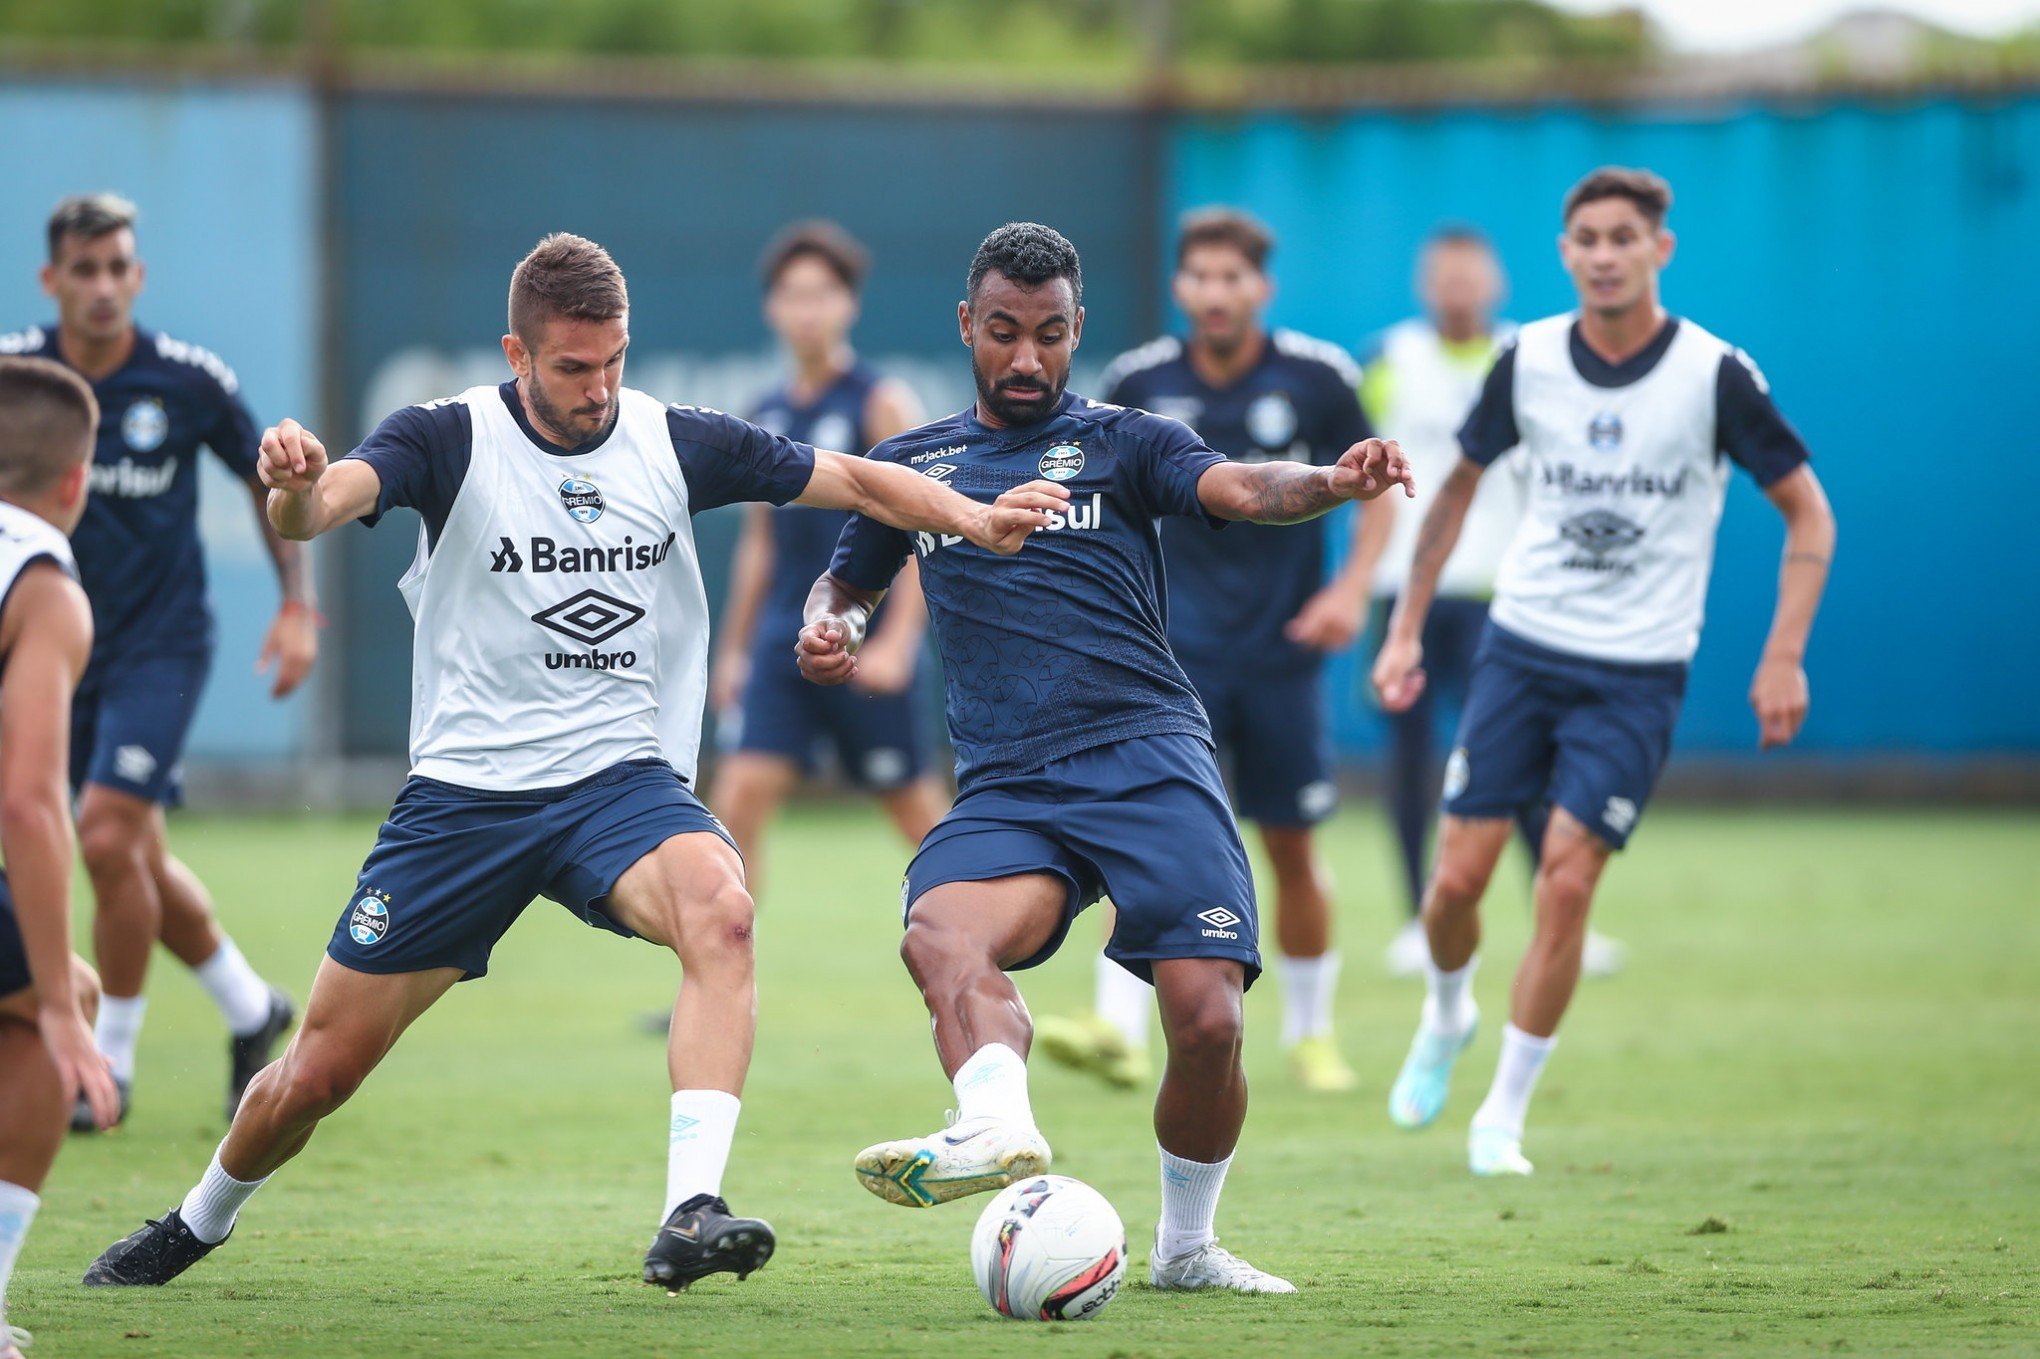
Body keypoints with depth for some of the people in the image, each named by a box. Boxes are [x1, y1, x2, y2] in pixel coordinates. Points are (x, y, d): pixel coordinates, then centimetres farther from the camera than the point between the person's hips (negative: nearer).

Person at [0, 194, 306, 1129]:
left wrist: (298, 606, 1)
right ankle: (251, 1009, 34)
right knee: (140, 863, 11)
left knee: (107, 838, -17)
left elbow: (268, 481, 4)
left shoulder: (192, 383, -12)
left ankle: (114, 1059, -3)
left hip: (160, 646, -4)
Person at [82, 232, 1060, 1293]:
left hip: (621, 779, 1)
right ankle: (199, 1222, 35)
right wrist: (295, 487, -50)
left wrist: (973, 518, -12)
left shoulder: (677, 443, 1)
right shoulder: (451, 439, -8)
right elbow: (320, 506, -25)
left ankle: (689, 1215, -41)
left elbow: (854, 481, 5)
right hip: (465, 794, -1)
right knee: (320, 1071, 4)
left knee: (721, 912, -34)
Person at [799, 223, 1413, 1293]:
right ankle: (1000, 1128, -56)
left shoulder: (1121, 443, 10)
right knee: (940, 934, -32)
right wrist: (827, 627, 10)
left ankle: (1185, 1245, 6)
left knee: (1207, 1017, -16)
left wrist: (1334, 481, -30)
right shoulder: (912, 464, 20)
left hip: (1148, 760, -2)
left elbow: (1242, 489, -8)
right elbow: (847, 584, 35)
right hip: (1006, 791, 2)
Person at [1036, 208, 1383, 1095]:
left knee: (1293, 850, 7)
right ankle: (1120, 1030, -26)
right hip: (1178, 646, 0)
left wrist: (1352, 587, -9)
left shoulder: (1318, 379, -5)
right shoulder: (1140, 383, -2)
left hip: (1282, 648, 0)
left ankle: (1310, 1031, 27)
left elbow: (1374, 491, 5)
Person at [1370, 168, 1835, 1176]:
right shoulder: (1528, 362, -2)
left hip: (1637, 674, -2)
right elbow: (1462, 482, 14)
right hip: (1521, 647, 2)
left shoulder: (1715, 375, -9)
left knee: (1566, 882, -11)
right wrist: (1406, 628, 10)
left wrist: (1784, 655, -10)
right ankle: (1445, 1017, 31)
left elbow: (1807, 513, -1)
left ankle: (1504, 1114, 2)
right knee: (1458, 874, -2)